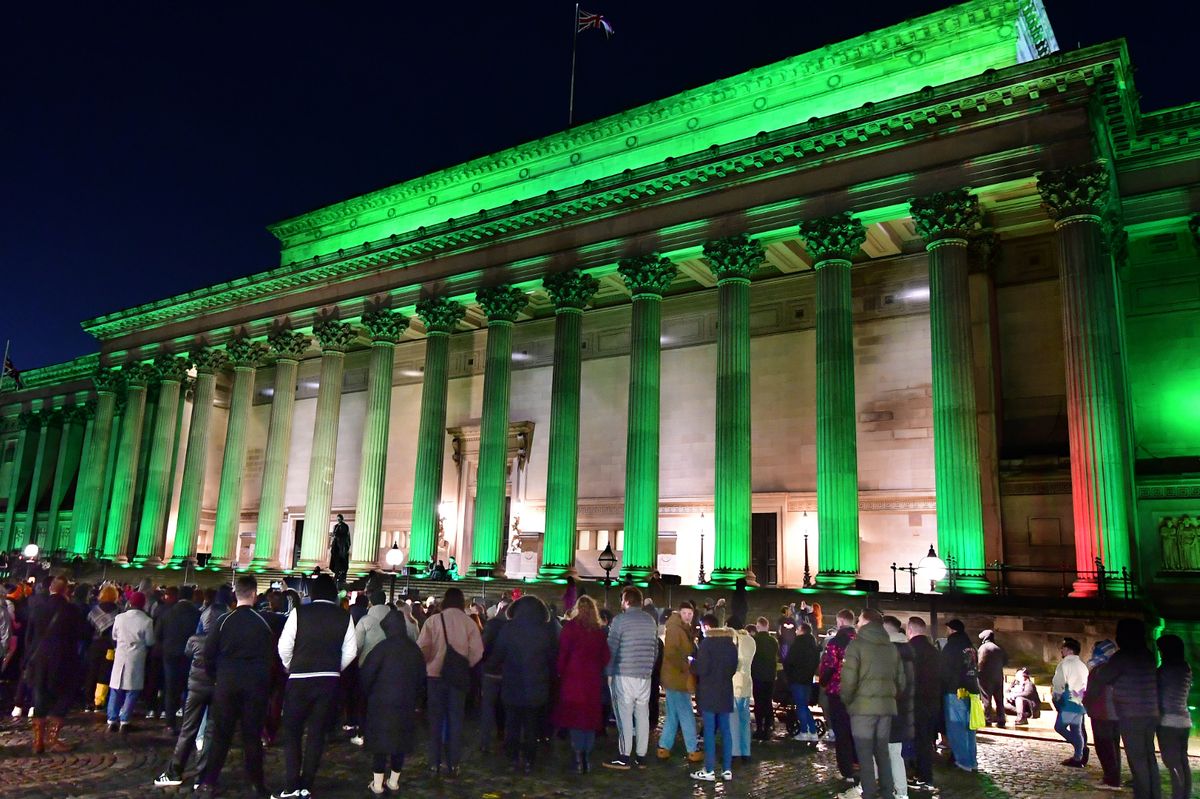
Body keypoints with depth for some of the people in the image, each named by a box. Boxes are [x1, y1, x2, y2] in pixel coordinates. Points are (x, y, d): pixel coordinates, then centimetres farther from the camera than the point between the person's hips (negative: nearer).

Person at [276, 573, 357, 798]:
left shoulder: (299, 612, -7)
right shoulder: (344, 616, -2)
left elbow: (284, 646, -7)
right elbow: (350, 651, -1)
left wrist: (290, 667, 12)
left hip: (299, 679, -2)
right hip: (329, 680, 2)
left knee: (292, 732, 11)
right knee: (317, 732, 11)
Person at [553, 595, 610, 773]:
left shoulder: (570, 627, -6)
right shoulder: (599, 630, 4)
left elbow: (562, 653, -8)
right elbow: (605, 657, 6)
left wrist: (559, 671, 4)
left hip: (573, 678, -3)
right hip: (593, 679, 3)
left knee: (574, 717, 3)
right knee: (590, 717, 11)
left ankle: (579, 757, -5)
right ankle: (586, 757, 13)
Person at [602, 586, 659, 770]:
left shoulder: (620, 620, -8)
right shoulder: (651, 621, 10)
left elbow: (611, 648, -8)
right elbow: (655, 649, 12)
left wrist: (609, 673, 0)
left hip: (624, 675, -5)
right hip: (645, 675, 5)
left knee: (625, 715, -1)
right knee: (642, 715, 9)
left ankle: (624, 757, 1)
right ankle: (641, 757, 14)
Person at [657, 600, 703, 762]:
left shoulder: (686, 629, 16)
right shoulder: (674, 629, -15)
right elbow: (670, 653, -25)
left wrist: (691, 662, 7)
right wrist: (685, 665, -21)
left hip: (680, 678, 10)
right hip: (677, 678, -10)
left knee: (673, 716, 13)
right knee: (687, 715, -3)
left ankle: (664, 748, 18)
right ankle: (692, 751, 3)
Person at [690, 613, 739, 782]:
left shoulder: (706, 643, -13)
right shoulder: (730, 643, 7)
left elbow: (701, 669, -16)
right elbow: (734, 668, 14)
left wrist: (692, 663, 2)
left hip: (709, 692, -6)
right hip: (726, 692, 6)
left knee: (709, 731, -1)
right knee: (725, 730, 9)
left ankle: (709, 770, 2)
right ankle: (727, 769, 12)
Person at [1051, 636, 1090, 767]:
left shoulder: (1065, 663, -9)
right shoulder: (1082, 665, 15)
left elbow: (1059, 683, -11)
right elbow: (1085, 685, 17)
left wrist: (1056, 697, 3)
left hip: (1069, 701, -8)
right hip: (1079, 701, 8)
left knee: (1060, 727, -5)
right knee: (1077, 730, 9)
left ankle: (1081, 748, -13)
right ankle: (1078, 757, 8)